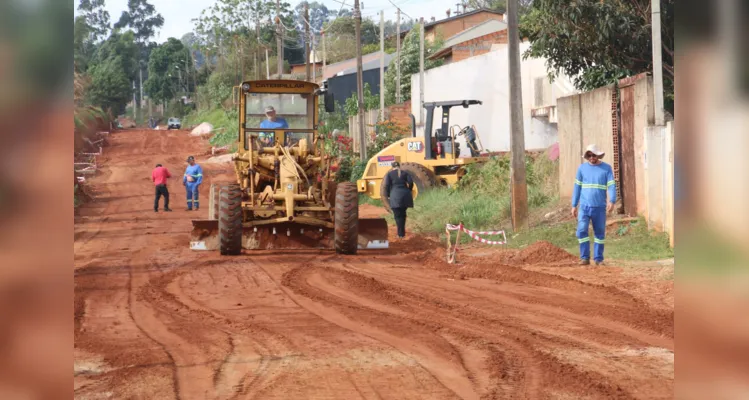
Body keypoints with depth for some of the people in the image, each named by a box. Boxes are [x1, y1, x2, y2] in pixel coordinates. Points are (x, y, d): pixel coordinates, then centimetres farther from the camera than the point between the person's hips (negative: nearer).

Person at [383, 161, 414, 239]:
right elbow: (410, 182, 0)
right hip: (405, 195, 3)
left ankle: (401, 234, -8)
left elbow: (387, 185, -4)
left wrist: (387, 195, 6)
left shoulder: (389, 174, 6)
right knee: (403, 214, 18)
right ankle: (402, 232, 19)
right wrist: (408, 191, 14)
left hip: (395, 196, -3)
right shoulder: (405, 173, 12)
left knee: (398, 215, -1)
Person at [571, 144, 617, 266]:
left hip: (600, 207, -1)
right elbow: (577, 187, 9)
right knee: (581, 231, -12)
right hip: (584, 206, 1)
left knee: (600, 233, 4)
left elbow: (611, 186, -5)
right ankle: (585, 257, -4)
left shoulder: (607, 168, 2)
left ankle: (598, 258, 12)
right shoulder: (582, 168, 7)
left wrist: (612, 201, -22)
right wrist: (574, 205, 6)